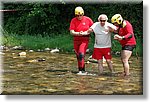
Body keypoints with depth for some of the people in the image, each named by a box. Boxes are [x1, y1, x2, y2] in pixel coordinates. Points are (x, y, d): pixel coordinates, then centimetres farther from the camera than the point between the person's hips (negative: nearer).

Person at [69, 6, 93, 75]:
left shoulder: (88, 20, -3)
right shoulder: (73, 20, -2)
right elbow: (71, 32, -7)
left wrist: (84, 33, -9)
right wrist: (78, 33, -26)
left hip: (85, 39, -3)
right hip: (76, 40, 3)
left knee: (81, 54, -19)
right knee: (78, 56, 8)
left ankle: (81, 70, -14)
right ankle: (82, 70, 21)